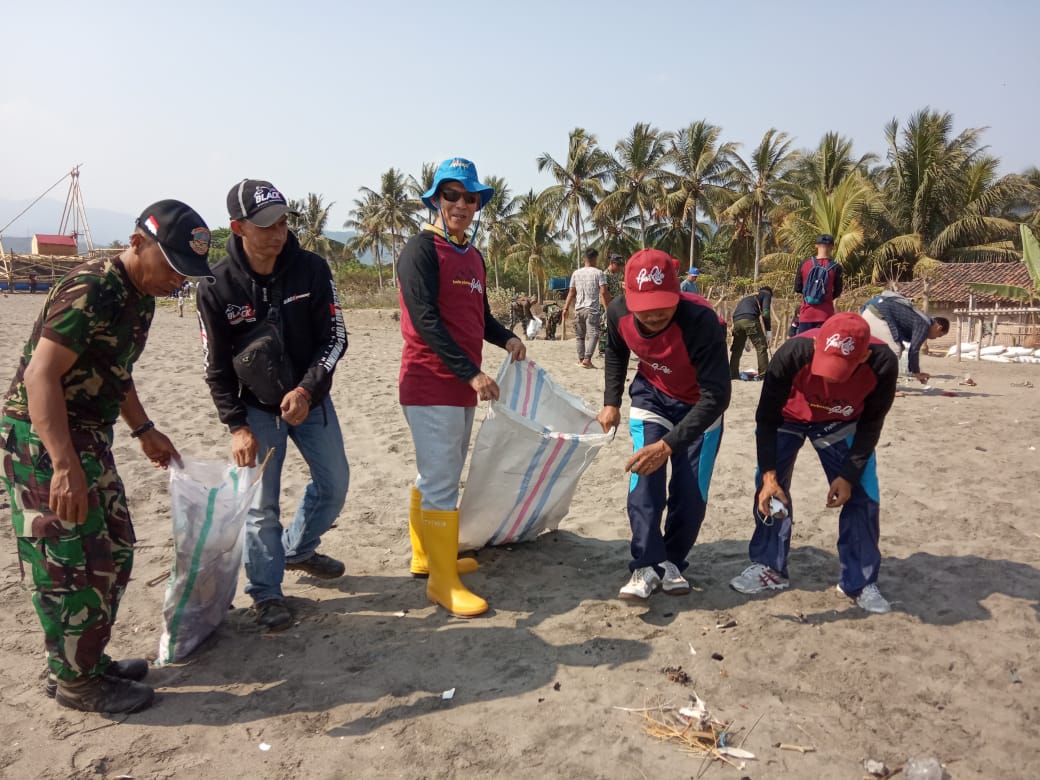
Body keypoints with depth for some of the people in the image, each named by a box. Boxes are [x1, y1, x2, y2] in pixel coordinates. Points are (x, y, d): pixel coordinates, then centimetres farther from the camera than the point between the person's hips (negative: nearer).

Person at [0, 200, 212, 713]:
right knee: (74, 564, -2)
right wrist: (66, 465, -32)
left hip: (87, 435, 10)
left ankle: (89, 660, 29)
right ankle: (74, 681, 14)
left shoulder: (140, 298, 7)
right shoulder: (90, 290, -22)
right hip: (43, 438, -9)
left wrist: (144, 431, 24)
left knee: (112, 554, 14)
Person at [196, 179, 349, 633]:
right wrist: (236, 426, -14)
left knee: (334, 482, 13)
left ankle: (298, 550, 38)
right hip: (256, 408, -3)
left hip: (310, 398, 3)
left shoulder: (312, 270, -12)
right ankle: (266, 593, 16)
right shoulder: (217, 288, -15)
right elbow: (216, 367, -8)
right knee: (261, 503, -2)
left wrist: (307, 390, -23)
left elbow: (334, 338, -10)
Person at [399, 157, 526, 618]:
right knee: (440, 483, -5)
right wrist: (470, 372, -23)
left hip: (462, 387, 9)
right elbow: (426, 320, -19)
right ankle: (443, 583, 4)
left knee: (438, 476, 18)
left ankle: (426, 558, 32)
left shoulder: (473, 256, 14)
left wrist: (506, 339, 3)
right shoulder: (421, 249, -11)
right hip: (430, 385, -9)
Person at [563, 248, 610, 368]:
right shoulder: (599, 273, -3)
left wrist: (566, 308, 14)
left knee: (580, 336, 14)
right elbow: (603, 292, -9)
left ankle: (581, 359, 17)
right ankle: (587, 359, -20)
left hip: (579, 309, 4)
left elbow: (571, 292, 10)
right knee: (592, 334, -7)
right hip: (592, 309, -4)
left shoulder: (576, 273, 9)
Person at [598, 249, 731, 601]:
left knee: (691, 493, 0)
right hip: (651, 397, 3)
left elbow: (716, 395, -39)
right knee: (644, 482, -12)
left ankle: (672, 563, 20)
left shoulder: (702, 320, -39)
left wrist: (668, 445, -46)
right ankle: (647, 566, -4)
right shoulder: (618, 313, -24)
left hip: (699, 405, -2)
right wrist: (611, 403, -2)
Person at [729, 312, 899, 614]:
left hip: (843, 425, 1)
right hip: (789, 418, -1)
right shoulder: (792, 354, -40)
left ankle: (860, 581, 11)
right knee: (769, 487, -8)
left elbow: (871, 424, -16)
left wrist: (849, 475, -19)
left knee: (862, 494, -5)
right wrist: (770, 474, -32)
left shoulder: (883, 365, -35)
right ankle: (769, 568, 10)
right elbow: (767, 417, -26)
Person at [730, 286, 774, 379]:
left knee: (736, 349, 17)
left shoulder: (747, 296, 40)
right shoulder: (766, 294, 21)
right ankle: (764, 374, -5)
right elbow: (765, 312, 1)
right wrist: (769, 330, 0)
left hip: (736, 320, 6)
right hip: (750, 319, -6)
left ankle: (732, 374, 19)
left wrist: (746, 340, 39)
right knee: (762, 347, 0)